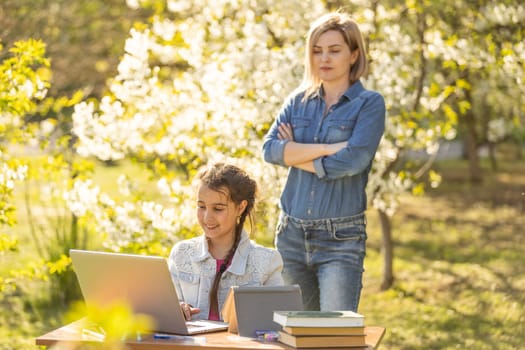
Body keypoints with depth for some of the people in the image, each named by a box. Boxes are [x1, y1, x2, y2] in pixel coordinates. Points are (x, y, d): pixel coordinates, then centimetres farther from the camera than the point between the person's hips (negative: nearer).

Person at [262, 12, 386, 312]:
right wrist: (326, 148, -13)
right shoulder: (299, 101, 11)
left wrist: (296, 154, -4)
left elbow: (353, 160, -16)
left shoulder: (369, 103, -2)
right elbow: (270, 149, -3)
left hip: (341, 239, -5)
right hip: (292, 233, 5)